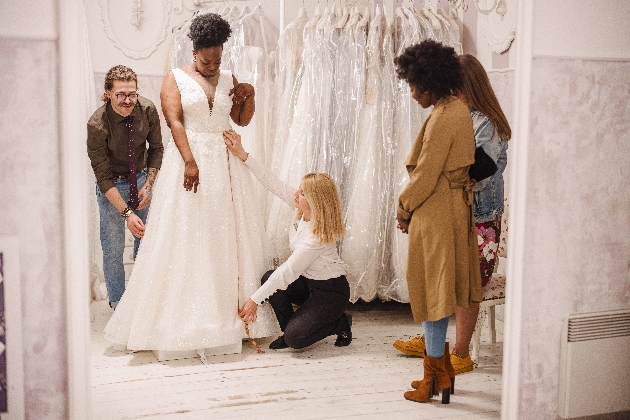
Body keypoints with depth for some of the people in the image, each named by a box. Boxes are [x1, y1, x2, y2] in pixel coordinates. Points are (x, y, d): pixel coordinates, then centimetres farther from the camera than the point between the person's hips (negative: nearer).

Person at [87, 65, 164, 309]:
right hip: (111, 185, -4)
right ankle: (118, 303, 21)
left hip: (142, 177, 4)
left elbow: (156, 148, -1)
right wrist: (127, 213, -30)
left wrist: (148, 185, -11)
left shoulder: (147, 110, -17)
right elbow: (103, 178, -23)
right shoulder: (97, 125, -28)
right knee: (113, 248, 0)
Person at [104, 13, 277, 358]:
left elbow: (242, 120, 15)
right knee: (186, 236, -4)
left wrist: (250, 95, -4)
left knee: (228, 235, 4)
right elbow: (174, 121, -11)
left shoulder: (228, 80, 12)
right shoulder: (175, 78, 1)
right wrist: (190, 162, -22)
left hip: (225, 165, 4)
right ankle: (184, 322, 1)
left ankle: (230, 314, 11)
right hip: (189, 162, -4)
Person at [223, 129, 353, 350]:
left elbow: (288, 272, -29)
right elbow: (274, 183, -8)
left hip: (331, 290, -8)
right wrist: (243, 155, -10)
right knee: (269, 278, -15)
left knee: (295, 338, -21)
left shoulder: (319, 236, -30)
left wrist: (254, 300, -25)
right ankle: (288, 331, 3)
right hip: (308, 282, 8)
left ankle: (341, 323, 6)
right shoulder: (304, 211, -8)